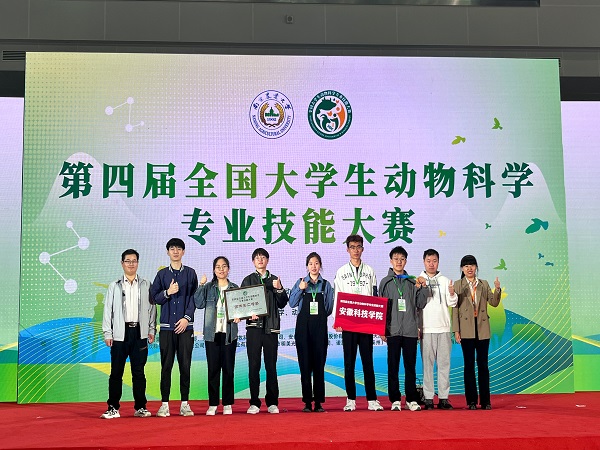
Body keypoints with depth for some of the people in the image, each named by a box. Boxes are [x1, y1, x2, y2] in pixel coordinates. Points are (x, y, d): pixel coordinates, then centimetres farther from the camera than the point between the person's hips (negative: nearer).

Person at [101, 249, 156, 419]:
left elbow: (151, 308, 8)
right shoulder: (114, 286, 9)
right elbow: (108, 310, 6)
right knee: (116, 372, 2)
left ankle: (140, 407, 12)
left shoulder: (146, 285, 9)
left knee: (138, 372, 5)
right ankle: (113, 408, 8)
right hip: (120, 333, 0)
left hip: (140, 333, 0)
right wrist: (107, 333, -1)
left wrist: (152, 330, 1)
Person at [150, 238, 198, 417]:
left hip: (185, 326, 0)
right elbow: (155, 297, 7)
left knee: (185, 365, 0)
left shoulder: (190, 273, 9)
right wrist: (168, 292, -11)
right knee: (166, 366, 1)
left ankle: (185, 404, 7)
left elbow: (194, 298, 4)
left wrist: (187, 318, -7)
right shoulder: (162, 274, 11)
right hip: (167, 326, 1)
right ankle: (164, 404, 6)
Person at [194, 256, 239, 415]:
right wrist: (201, 285, -11)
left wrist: (238, 316, -9)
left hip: (229, 333, 0)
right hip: (212, 332, 0)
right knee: (213, 368, 1)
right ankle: (212, 404, 9)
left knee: (228, 368, 3)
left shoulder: (235, 288, 9)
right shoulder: (208, 287, 7)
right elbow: (199, 304, -6)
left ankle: (227, 404, 11)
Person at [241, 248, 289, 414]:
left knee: (271, 366, 2)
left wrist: (279, 289, -8)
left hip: (271, 327, 1)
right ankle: (254, 403, 5)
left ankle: (272, 402, 8)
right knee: (253, 365, -1)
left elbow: (282, 304, 8)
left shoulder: (275, 280, 14)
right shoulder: (248, 280, 10)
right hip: (254, 326, -1)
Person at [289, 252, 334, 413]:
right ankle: (307, 402, 5)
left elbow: (329, 309, 10)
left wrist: (320, 314, -2)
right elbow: (292, 303, -2)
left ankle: (318, 402, 6)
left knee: (319, 364, 1)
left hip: (320, 326, 0)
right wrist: (300, 289, -11)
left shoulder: (326, 285, 10)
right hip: (303, 325, 0)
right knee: (305, 364, 0)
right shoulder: (300, 283, 8)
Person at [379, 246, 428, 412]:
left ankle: (411, 399, 12)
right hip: (393, 330, -1)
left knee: (411, 366, 5)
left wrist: (420, 288, -7)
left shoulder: (412, 282, 11)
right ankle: (395, 400, 8)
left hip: (410, 330, 1)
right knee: (393, 366, 2)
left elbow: (420, 305, 7)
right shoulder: (386, 282, 7)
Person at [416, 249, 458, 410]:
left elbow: (452, 304, 5)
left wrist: (452, 293, -16)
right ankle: (428, 398, 4)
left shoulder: (445, 281, 10)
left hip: (443, 328, 2)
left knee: (444, 363, 2)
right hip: (426, 329, -2)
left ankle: (444, 398, 7)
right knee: (427, 363, 0)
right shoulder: (418, 281, 5)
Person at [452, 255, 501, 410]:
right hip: (466, 330, -2)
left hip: (482, 329, 2)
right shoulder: (458, 285, 3)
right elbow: (455, 308, -1)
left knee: (483, 364, 4)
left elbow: (494, 303, 4)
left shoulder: (484, 284, 10)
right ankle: (471, 400, 8)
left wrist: (497, 289, -13)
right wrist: (456, 330, -6)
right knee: (469, 365, 3)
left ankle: (485, 400, 10)